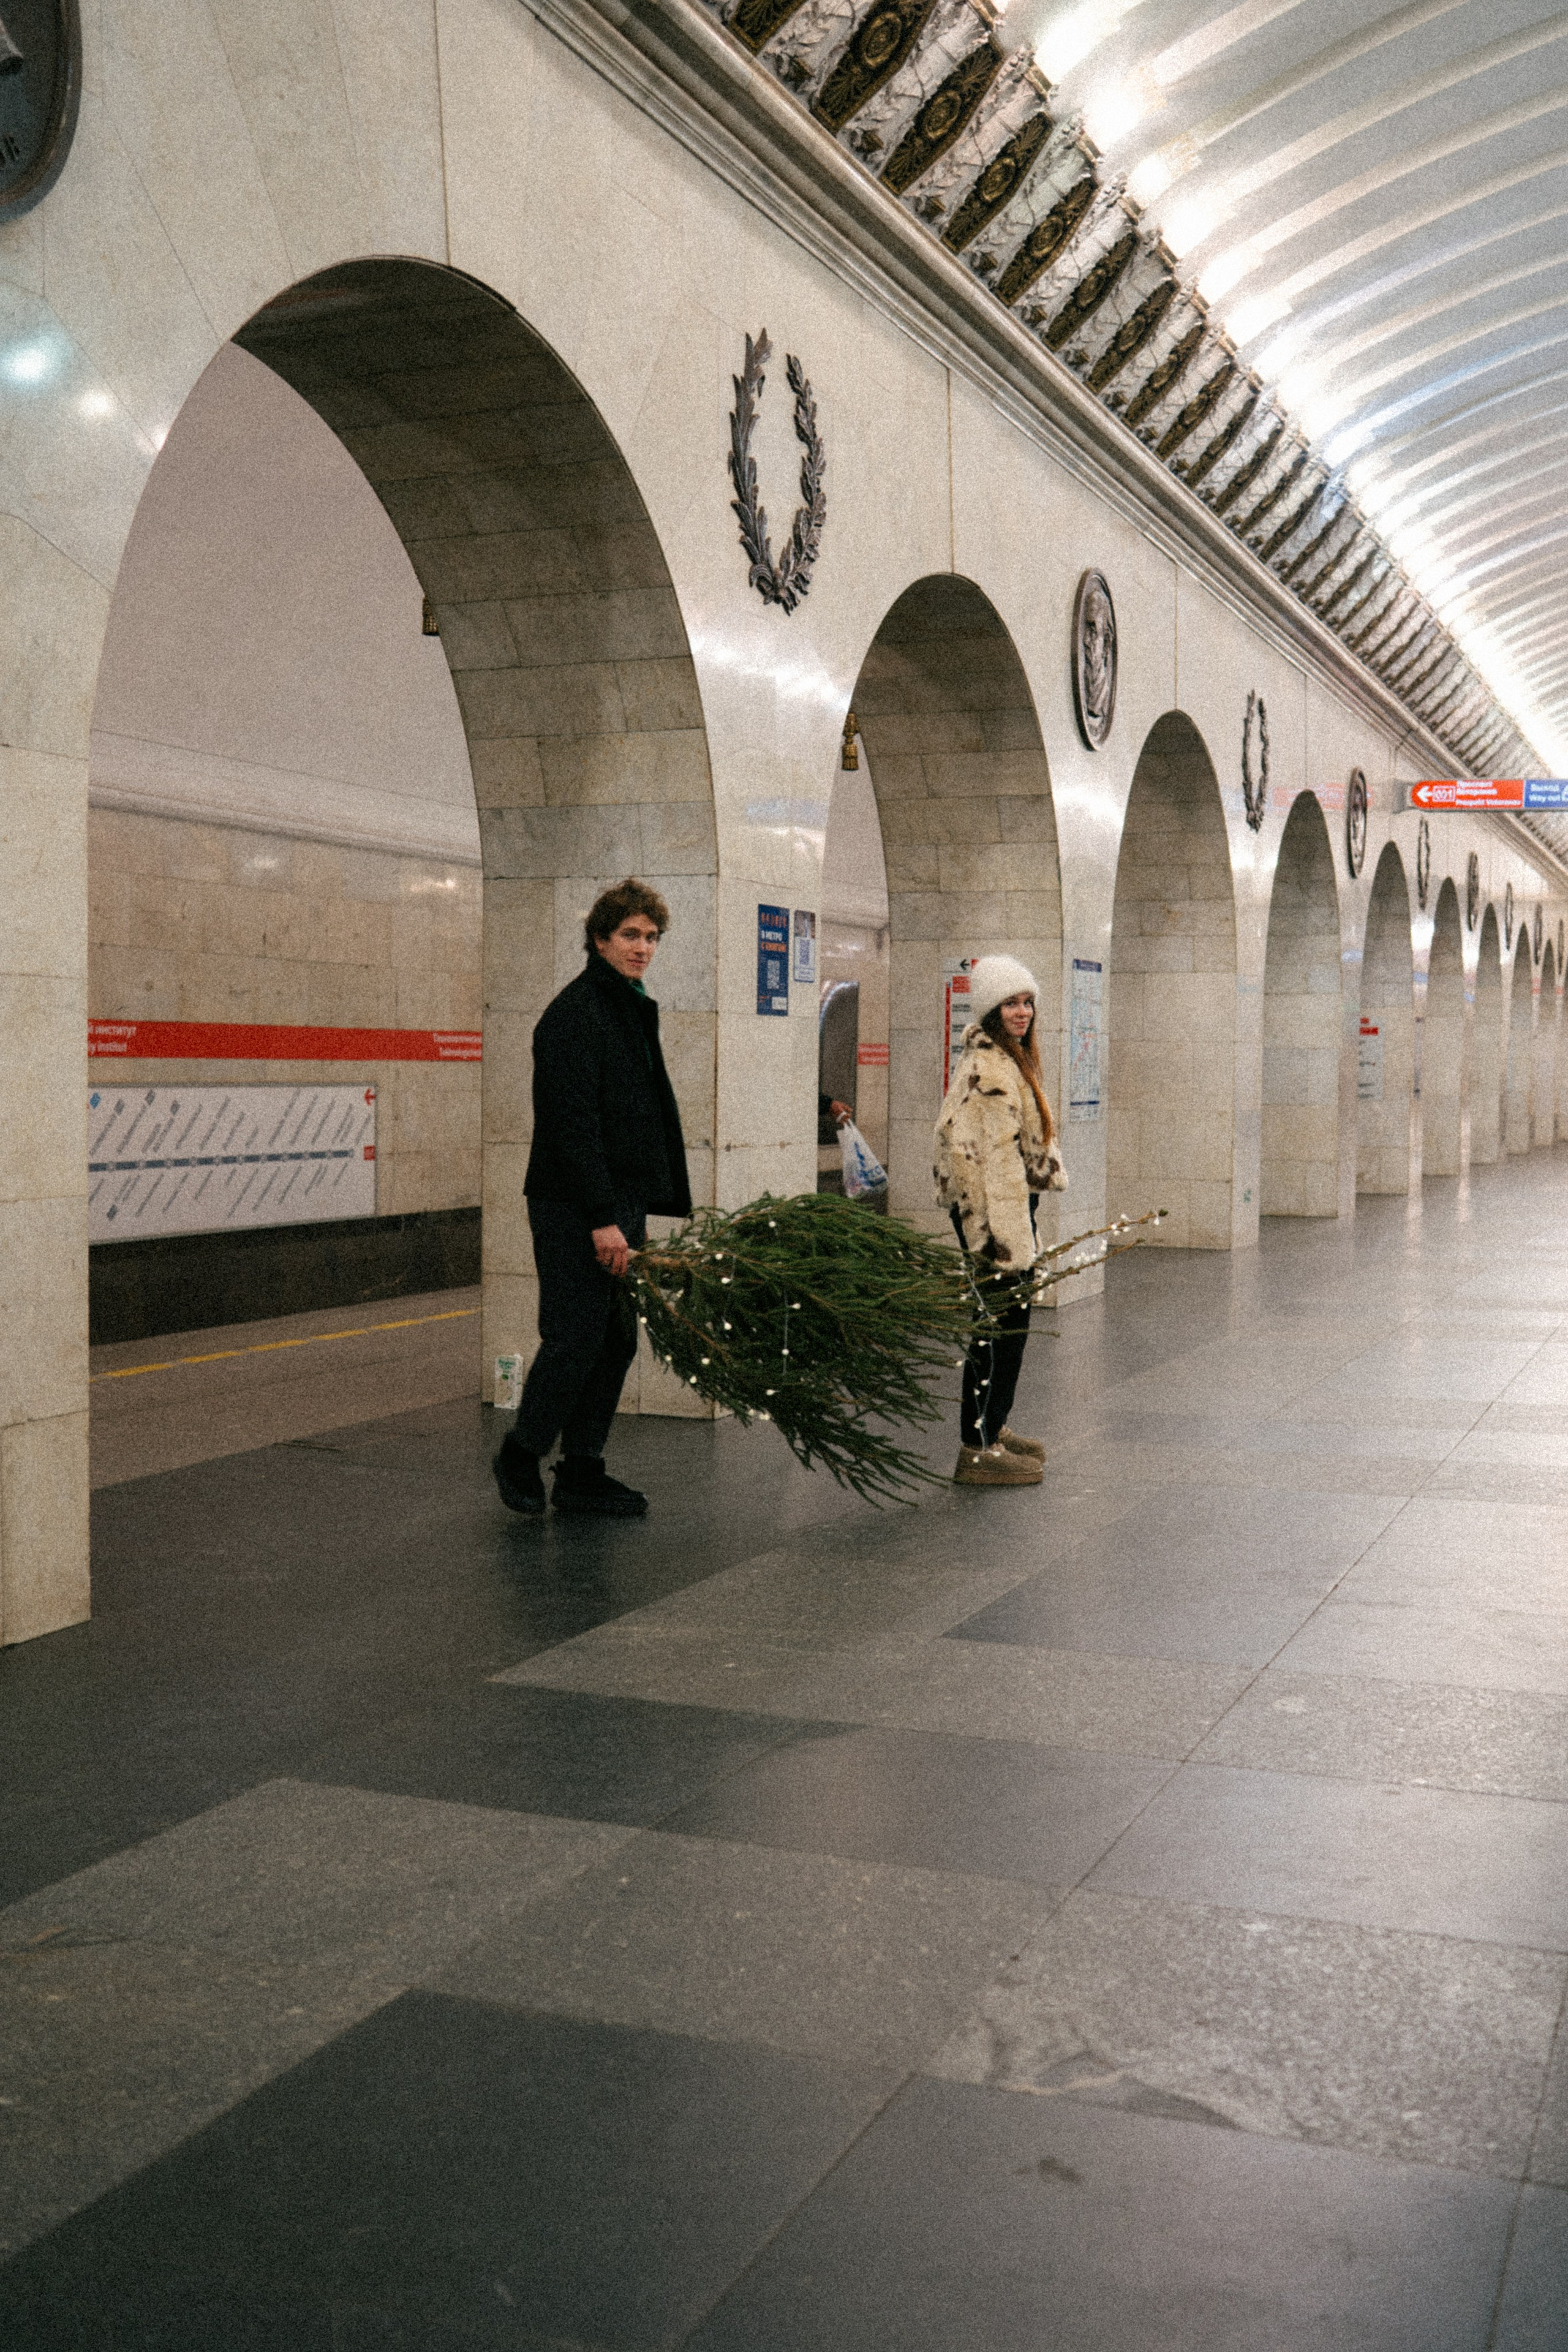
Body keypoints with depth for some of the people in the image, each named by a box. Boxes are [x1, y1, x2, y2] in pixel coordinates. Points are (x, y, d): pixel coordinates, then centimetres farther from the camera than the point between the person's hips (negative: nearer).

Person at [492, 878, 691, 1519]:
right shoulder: (574, 1014, -13)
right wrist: (602, 1218, -23)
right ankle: (521, 1455, 13)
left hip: (619, 1207, 9)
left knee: (617, 1343, 10)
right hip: (574, 1210, -9)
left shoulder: (633, 1010, 17)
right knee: (575, 1340, -5)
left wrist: (633, 1210, 16)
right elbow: (573, 1123, -20)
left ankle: (582, 1472, 19)